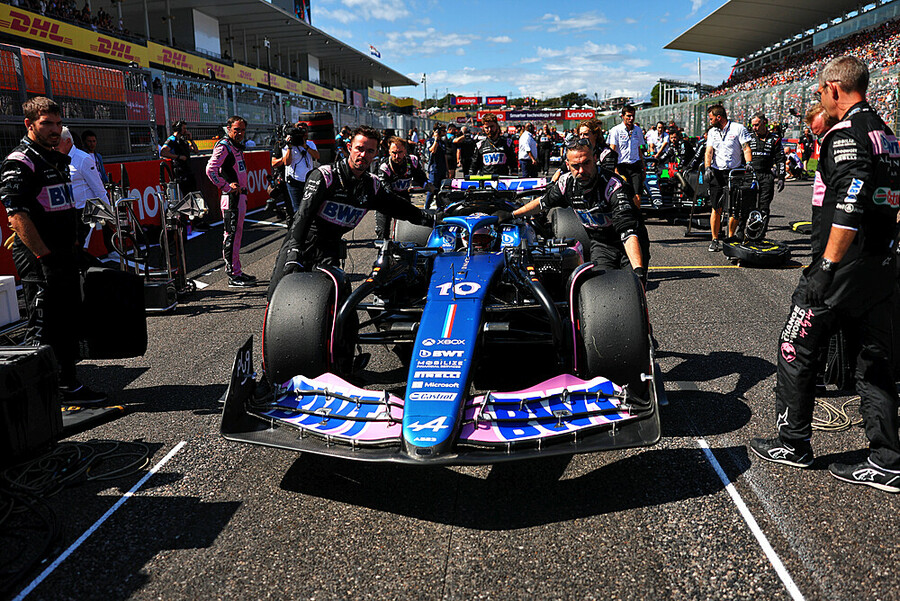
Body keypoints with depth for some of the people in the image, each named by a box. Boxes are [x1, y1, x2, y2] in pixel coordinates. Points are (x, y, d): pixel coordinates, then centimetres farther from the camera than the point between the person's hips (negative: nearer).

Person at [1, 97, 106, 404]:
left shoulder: (58, 160, 18)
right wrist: (44, 254, -22)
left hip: (65, 258, 9)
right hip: (39, 262, -9)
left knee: (69, 323, 14)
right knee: (43, 328, -5)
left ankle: (68, 386, 25)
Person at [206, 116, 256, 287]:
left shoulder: (237, 146, 19)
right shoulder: (223, 146, -11)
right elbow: (210, 170, -21)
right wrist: (226, 187, -20)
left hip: (240, 196, 10)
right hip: (231, 197, -10)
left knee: (237, 234, 14)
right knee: (232, 235, -8)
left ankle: (237, 271, 23)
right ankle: (233, 276, -6)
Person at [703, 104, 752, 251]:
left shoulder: (738, 128, -1)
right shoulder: (712, 132, 12)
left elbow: (746, 148, -5)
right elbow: (709, 151, 5)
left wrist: (749, 165, -20)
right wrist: (707, 168, -11)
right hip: (716, 173, 3)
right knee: (716, 208, 0)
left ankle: (730, 238, 10)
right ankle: (715, 240, 6)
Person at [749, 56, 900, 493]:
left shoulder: (845, 135, -14)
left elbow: (849, 208, -25)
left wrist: (826, 268, -23)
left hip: (842, 269, -9)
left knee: (795, 351, 6)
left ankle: (793, 444, 18)